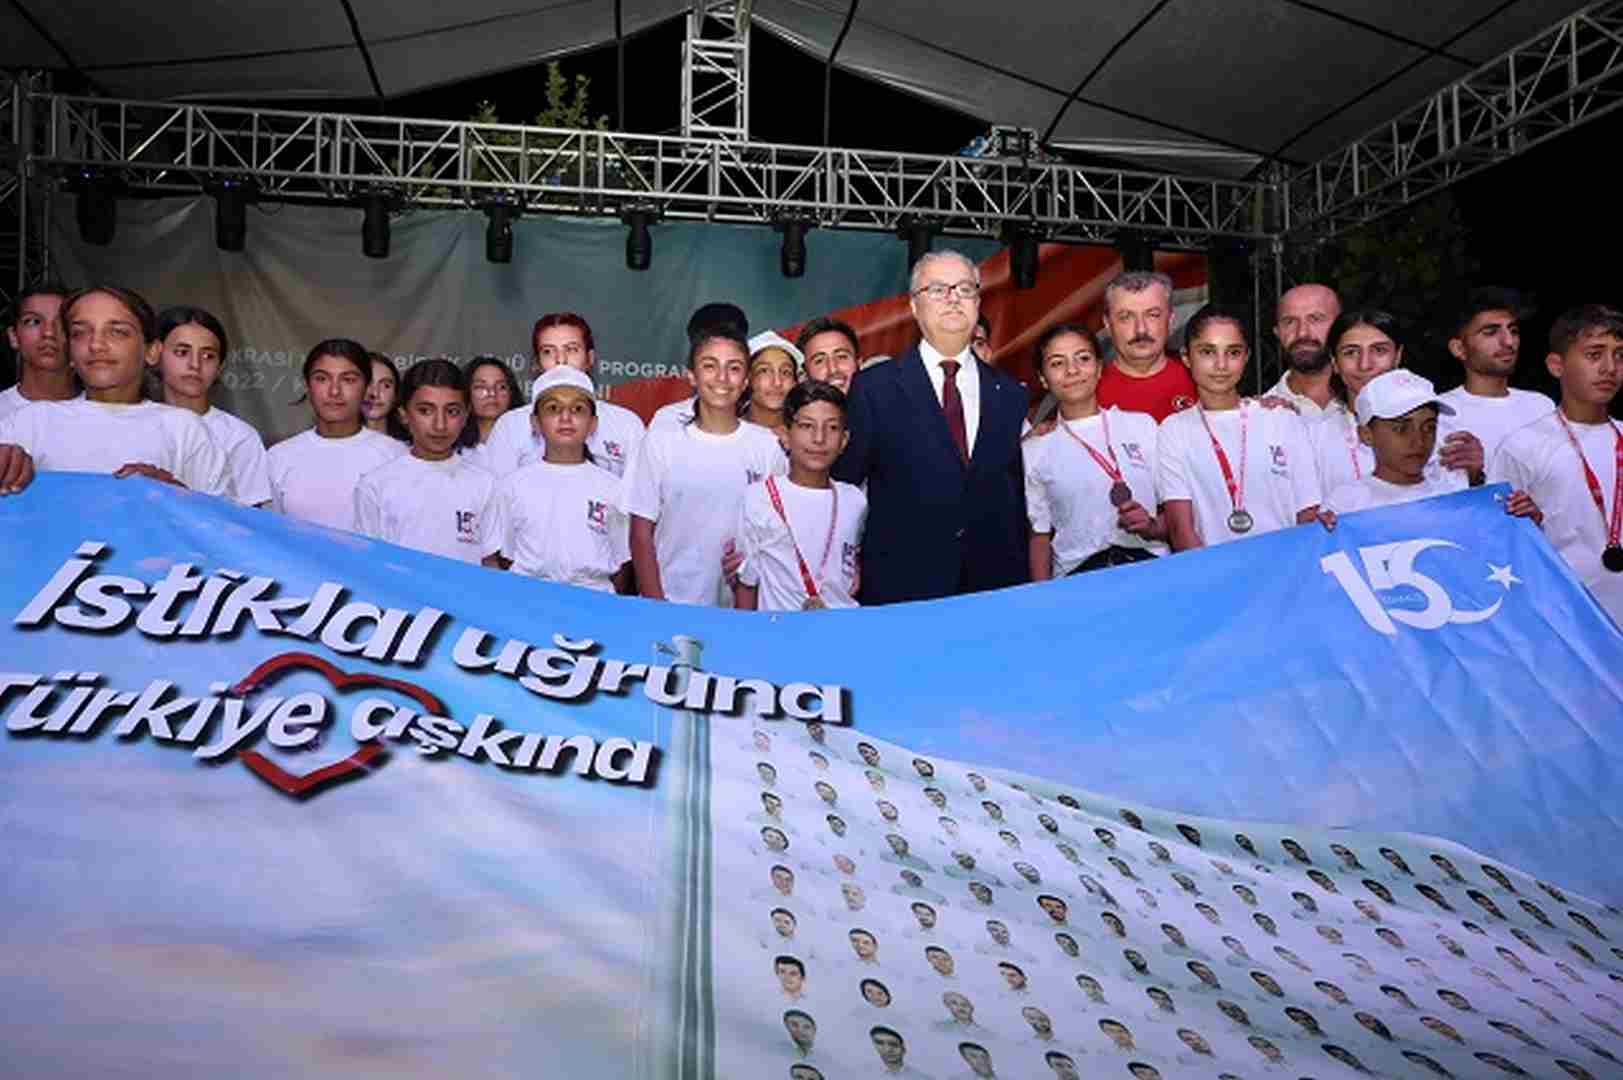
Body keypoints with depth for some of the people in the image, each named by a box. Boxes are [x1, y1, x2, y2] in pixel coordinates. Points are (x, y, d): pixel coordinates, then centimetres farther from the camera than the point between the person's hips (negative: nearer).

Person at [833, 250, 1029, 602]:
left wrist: (1020, 583, 11)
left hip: (994, 587, 3)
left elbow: (1016, 497, 13)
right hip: (900, 588, -2)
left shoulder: (1009, 395, 10)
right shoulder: (874, 388, 0)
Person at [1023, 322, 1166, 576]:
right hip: (1077, 575, -1)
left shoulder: (1143, 425, 13)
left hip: (1149, 561, 1)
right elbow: (1039, 536, 11)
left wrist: (1151, 526, -6)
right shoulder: (1034, 452, 10)